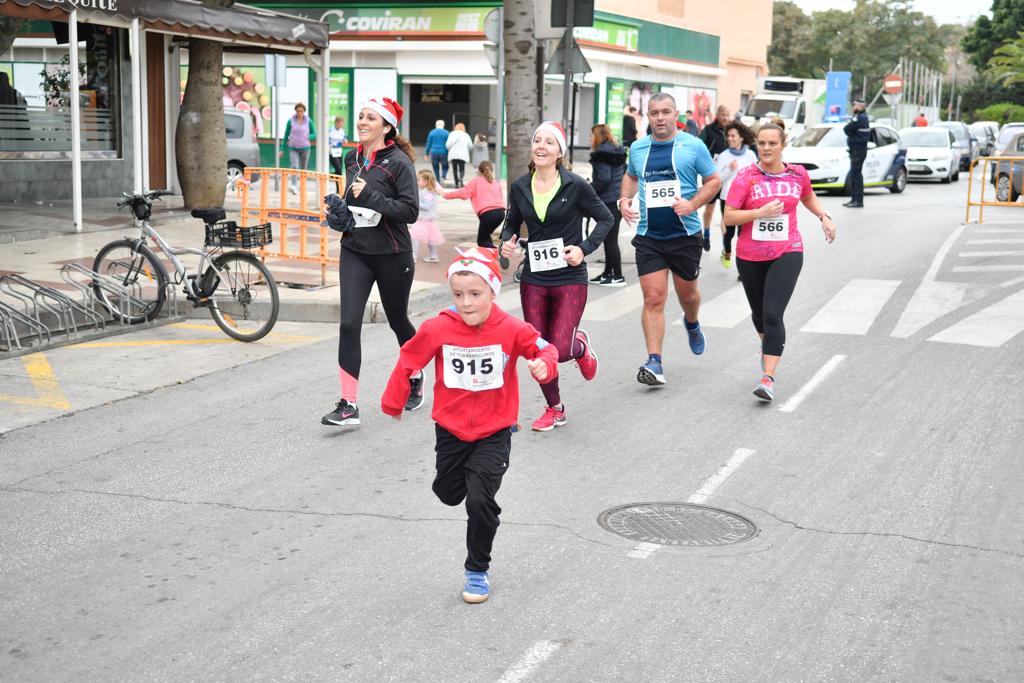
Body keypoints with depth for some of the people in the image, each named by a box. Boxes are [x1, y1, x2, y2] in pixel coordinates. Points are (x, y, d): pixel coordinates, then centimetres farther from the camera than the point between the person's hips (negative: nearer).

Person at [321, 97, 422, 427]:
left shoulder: (399, 162, -11)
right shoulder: (352, 159, 9)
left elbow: (410, 211, -19)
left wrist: (370, 196, -24)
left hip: (392, 255, -5)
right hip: (354, 252, 5)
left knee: (398, 321, 13)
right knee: (349, 324, -9)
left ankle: (415, 383, 40)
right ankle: (349, 405, -8)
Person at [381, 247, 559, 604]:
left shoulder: (512, 330, -16)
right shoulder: (438, 329, -14)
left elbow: (544, 349, -6)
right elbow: (408, 360, -1)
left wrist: (544, 364, -31)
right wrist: (393, 402, 9)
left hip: (494, 431, -2)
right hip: (450, 430, 3)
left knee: (480, 500, -12)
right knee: (448, 492, 20)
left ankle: (478, 571, 7)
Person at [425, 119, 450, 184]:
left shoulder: (431, 133, 3)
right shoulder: (446, 133, -1)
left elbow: (428, 144, 5)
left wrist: (427, 154, 12)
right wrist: (449, 154, 7)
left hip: (434, 153, 1)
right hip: (443, 153, -1)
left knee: (435, 168, 11)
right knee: (445, 167, 12)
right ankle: (443, 176, -15)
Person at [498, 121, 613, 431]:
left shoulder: (575, 186, -10)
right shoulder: (520, 187, 1)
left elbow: (605, 219, 0)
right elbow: (512, 223, 16)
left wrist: (584, 248, -11)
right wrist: (506, 243, -5)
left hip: (569, 278, -3)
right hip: (533, 279, 4)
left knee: (560, 351, -11)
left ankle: (580, 345, 28)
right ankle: (554, 409, 29)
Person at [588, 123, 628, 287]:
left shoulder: (600, 154, -14)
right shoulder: (618, 152, 13)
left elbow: (604, 179, -22)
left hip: (608, 202, -9)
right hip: (619, 200, 9)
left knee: (610, 239, -3)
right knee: (609, 238, 17)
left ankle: (618, 277, -1)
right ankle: (607, 273, 24)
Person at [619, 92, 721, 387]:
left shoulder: (693, 146, -3)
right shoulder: (637, 148, 7)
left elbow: (714, 180, 2)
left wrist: (693, 203, -15)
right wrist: (624, 199, 6)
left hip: (685, 235, -1)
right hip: (649, 237, 1)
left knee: (687, 293, 16)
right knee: (653, 299, -8)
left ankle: (692, 323, 52)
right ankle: (654, 362, -9)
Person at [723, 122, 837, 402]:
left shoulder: (797, 174, 1)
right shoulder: (745, 177, -8)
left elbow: (808, 197, 24)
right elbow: (728, 216, -12)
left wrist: (824, 217, 9)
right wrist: (760, 212, -23)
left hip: (787, 254, -1)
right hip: (750, 256, 1)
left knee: (773, 314, -17)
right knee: (759, 312, 20)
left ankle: (768, 378, -18)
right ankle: (768, 345, 53)